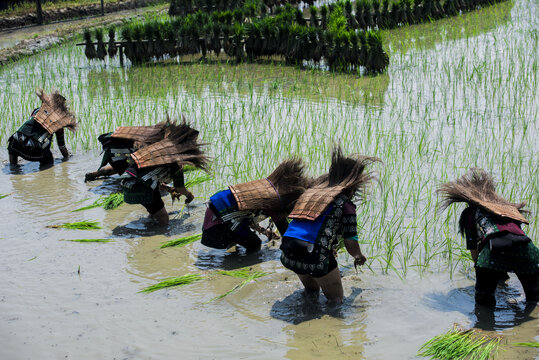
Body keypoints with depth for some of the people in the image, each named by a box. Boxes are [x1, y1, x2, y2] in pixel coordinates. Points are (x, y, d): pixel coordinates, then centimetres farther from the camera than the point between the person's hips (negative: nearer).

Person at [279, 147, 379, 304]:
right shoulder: (345, 203, 5)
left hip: (288, 254, 6)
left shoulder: (310, 192, 22)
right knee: (336, 299, 11)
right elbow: (350, 244, 6)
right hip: (315, 255, -6)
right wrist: (359, 256, 30)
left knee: (311, 291, 32)